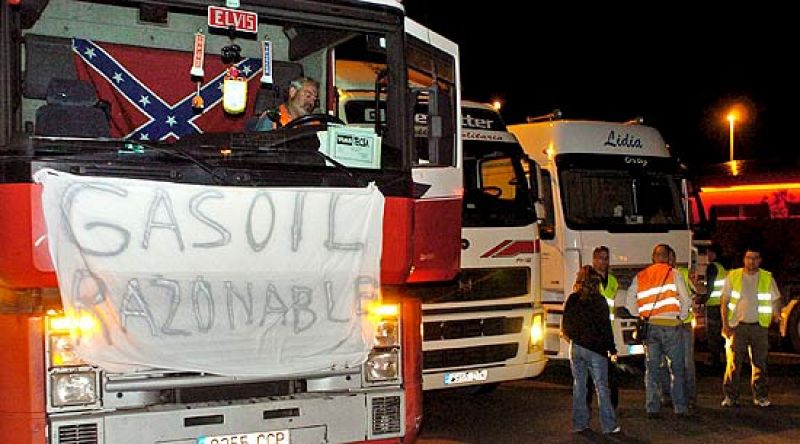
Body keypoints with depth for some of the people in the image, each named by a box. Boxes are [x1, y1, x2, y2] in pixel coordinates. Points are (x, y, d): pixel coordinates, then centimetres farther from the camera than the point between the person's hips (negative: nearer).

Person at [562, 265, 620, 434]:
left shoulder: (571, 300, 2)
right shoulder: (598, 301, -9)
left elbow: (565, 326, 7)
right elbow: (605, 327, -8)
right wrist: (612, 349, -1)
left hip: (575, 348, 4)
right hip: (595, 349, -4)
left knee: (578, 385, 11)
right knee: (601, 387, 1)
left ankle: (580, 423, 13)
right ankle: (609, 425, 1)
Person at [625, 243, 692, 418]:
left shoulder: (640, 276, 10)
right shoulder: (673, 273, 1)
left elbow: (630, 302, 8)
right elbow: (685, 299, -1)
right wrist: (681, 318, 12)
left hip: (649, 325, 3)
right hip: (671, 325, -3)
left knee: (651, 369, 8)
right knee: (677, 368, 6)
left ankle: (652, 408, 7)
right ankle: (680, 408, 7)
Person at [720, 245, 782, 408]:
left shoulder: (768, 278, 5)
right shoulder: (733, 276, 3)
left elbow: (776, 299, 11)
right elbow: (724, 301, 4)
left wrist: (777, 314, -8)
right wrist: (725, 324, -4)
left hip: (759, 327, 1)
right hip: (737, 326, -1)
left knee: (760, 362, 6)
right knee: (734, 362, -3)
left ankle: (760, 396, 16)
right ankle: (730, 396, 4)